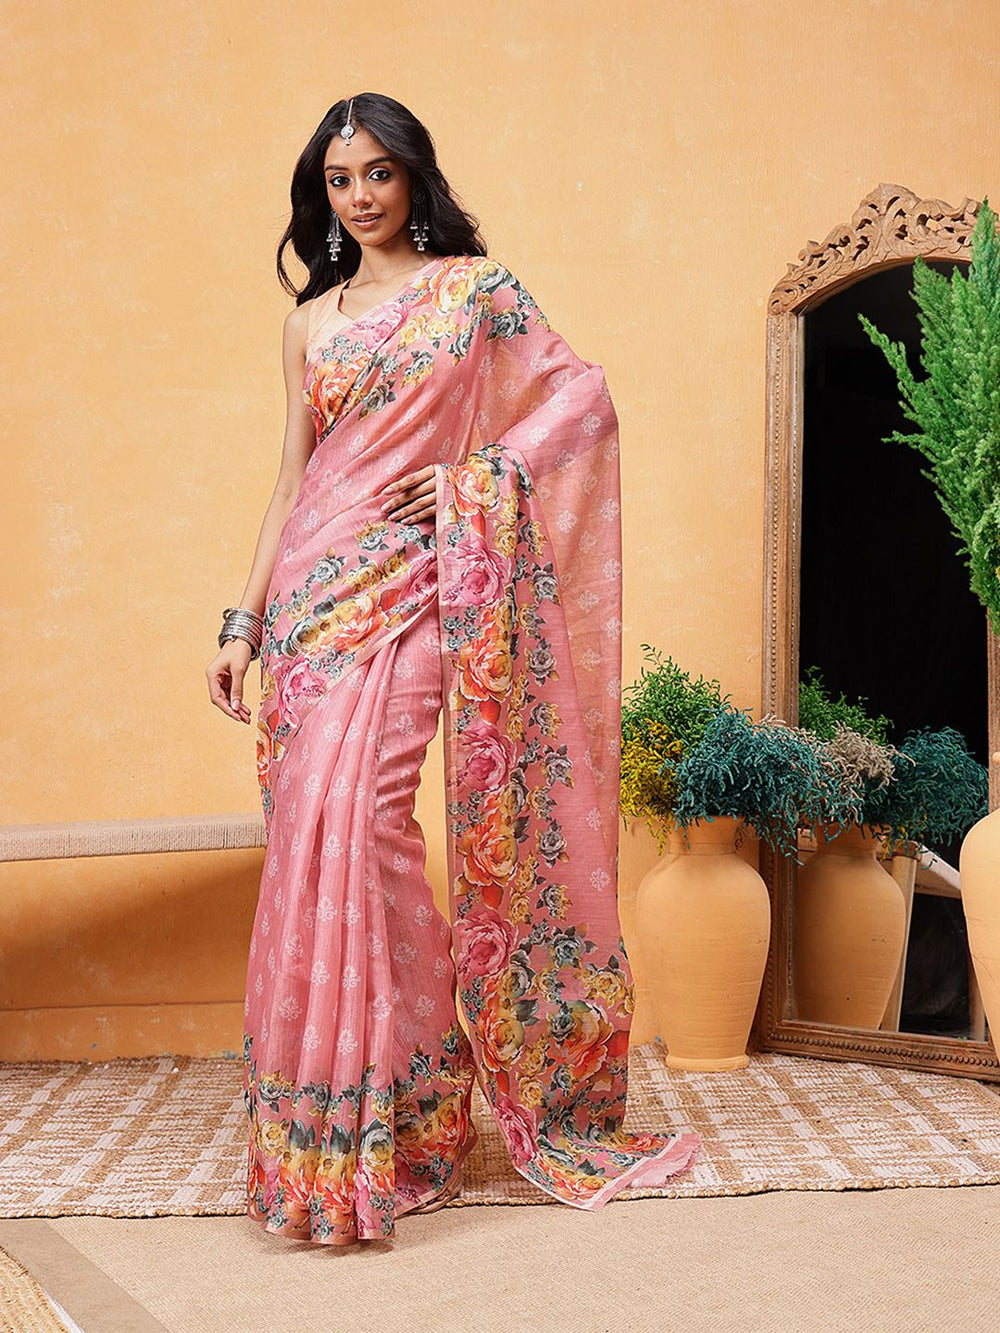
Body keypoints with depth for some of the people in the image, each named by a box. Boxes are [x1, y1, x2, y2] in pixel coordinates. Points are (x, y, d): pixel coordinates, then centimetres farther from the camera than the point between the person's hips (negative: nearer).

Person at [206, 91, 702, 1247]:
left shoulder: (475, 287, 7)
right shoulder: (310, 320, 17)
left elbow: (582, 400, 2)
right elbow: (292, 475, 16)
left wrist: (478, 479, -10)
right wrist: (244, 619, 10)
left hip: (409, 578, -4)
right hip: (314, 588, 4)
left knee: (354, 814, -17)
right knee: (311, 827, -1)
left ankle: (383, 1124, -6)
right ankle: (330, 1110, 11)